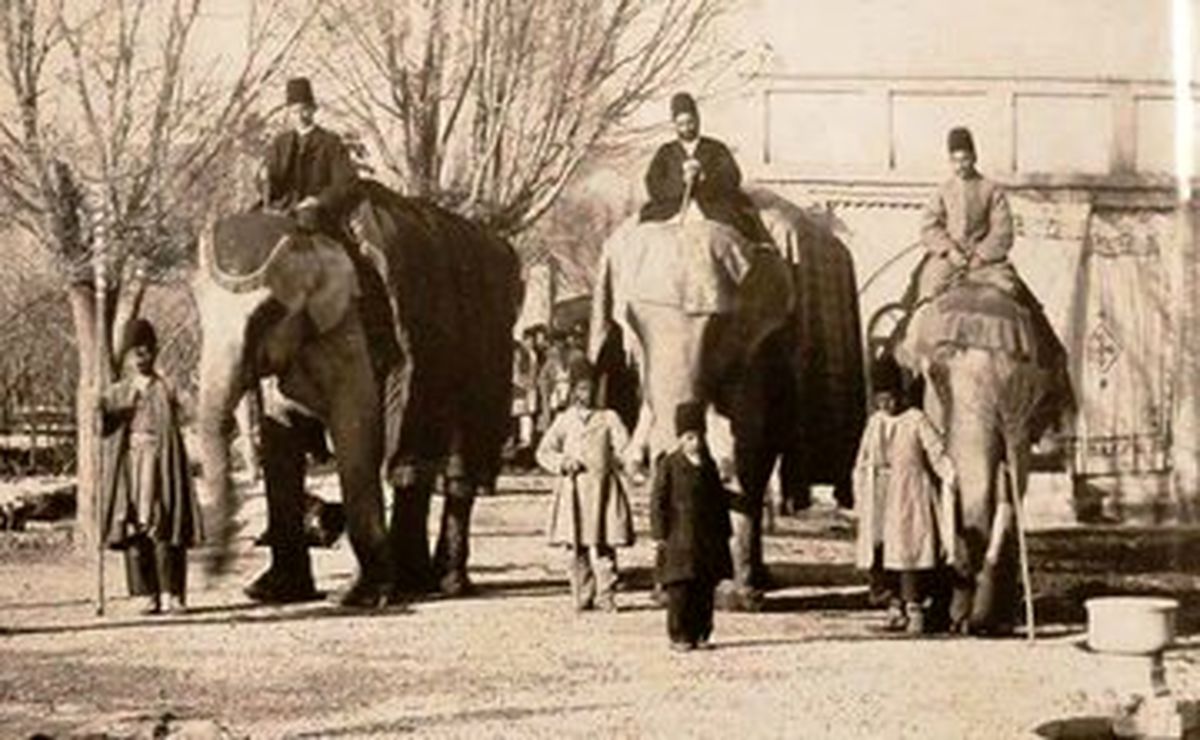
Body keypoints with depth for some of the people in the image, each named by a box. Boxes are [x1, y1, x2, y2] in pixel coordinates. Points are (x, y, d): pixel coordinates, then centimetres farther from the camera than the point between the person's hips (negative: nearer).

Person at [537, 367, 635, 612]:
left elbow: (623, 446, 0)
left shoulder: (608, 418, 10)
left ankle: (605, 595, -3)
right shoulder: (564, 420, 13)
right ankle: (583, 597, 8)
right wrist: (563, 463, -7)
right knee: (576, 547, 1)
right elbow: (544, 452, 10)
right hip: (573, 488, 2)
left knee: (602, 545, -8)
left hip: (602, 487, -2)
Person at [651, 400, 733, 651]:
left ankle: (701, 633, 13)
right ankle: (679, 635, 1)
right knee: (679, 588, -5)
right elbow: (658, 501, -5)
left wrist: (724, 533, 15)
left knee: (706, 588, 5)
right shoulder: (669, 465, -4)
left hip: (708, 538, 5)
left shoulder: (709, 466, 12)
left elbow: (720, 501, 18)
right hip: (679, 538, -5)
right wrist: (659, 534, -10)